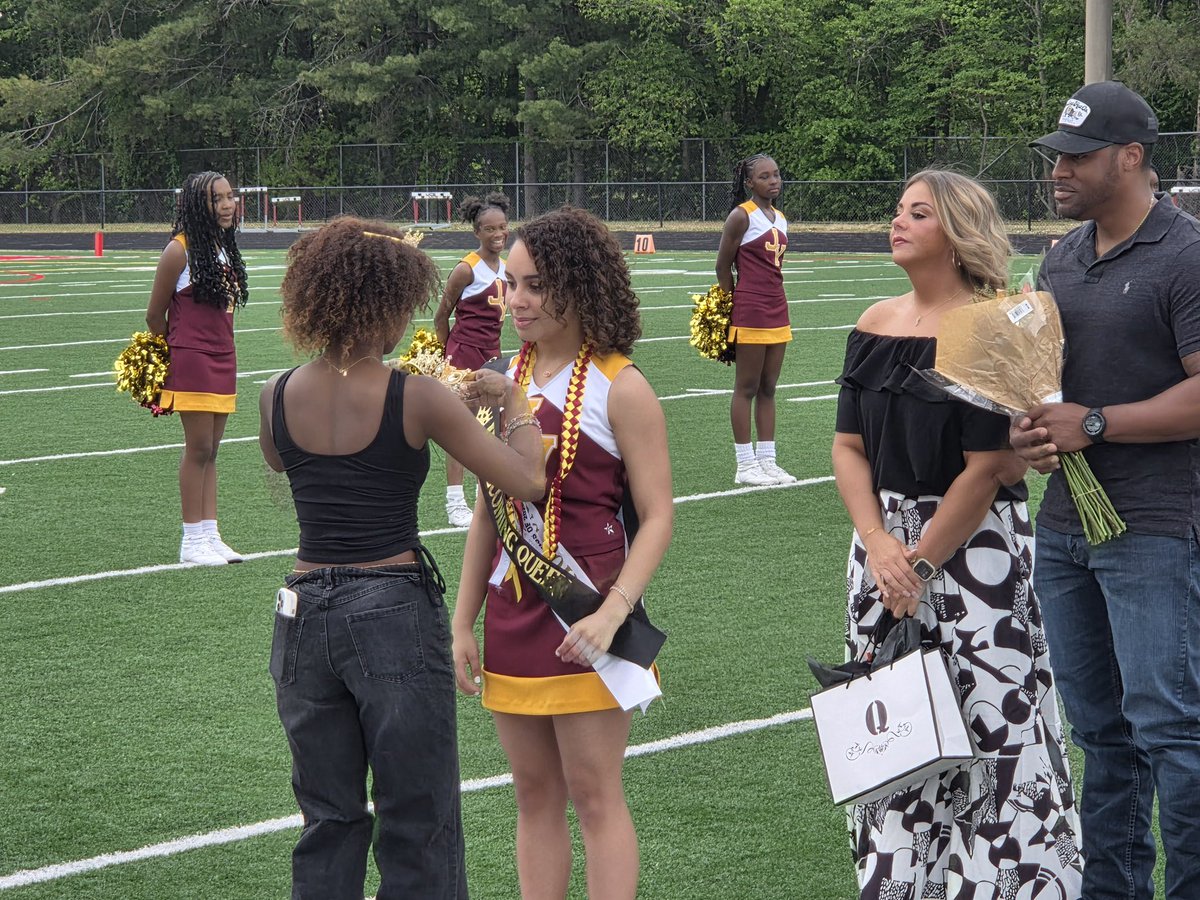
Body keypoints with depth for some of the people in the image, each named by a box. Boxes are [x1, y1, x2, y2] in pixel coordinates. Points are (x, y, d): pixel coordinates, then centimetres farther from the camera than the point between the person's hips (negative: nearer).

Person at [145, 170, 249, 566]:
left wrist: (225, 351, 15)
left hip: (223, 359, 7)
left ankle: (209, 535, 13)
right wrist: (173, 355, 7)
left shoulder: (224, 247, 10)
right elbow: (155, 315, -4)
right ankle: (193, 541, 2)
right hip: (192, 360, -7)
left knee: (210, 451, 9)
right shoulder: (180, 250, -12)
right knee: (199, 449, -4)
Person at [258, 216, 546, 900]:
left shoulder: (278, 397, 0)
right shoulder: (415, 397, -13)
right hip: (398, 615, -4)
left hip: (307, 615, 4)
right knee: (419, 828, 6)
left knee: (329, 822, 16)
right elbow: (528, 480, -14)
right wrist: (517, 403, 5)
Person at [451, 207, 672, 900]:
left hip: (583, 617, -6)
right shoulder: (507, 379, 9)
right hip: (512, 612, 6)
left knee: (595, 795, -1)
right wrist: (463, 623, 11)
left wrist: (612, 613, -22)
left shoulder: (618, 387, -8)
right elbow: (487, 511, 13)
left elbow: (657, 517, -10)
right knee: (535, 794, 11)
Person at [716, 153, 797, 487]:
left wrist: (777, 303, 14)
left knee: (768, 388, 10)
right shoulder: (742, 216, -9)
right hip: (750, 313, -8)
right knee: (746, 388, -2)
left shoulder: (780, 218, 13)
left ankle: (767, 461, 13)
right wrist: (733, 308, -3)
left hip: (777, 311, 8)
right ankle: (746, 465, 2)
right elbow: (723, 267, -6)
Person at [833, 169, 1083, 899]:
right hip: (886, 547, 6)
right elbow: (850, 447, 8)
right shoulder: (876, 325, 8)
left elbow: (987, 468, -15)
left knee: (989, 718, -5)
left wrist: (922, 563, -12)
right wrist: (878, 545, -6)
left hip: (975, 546, -6)